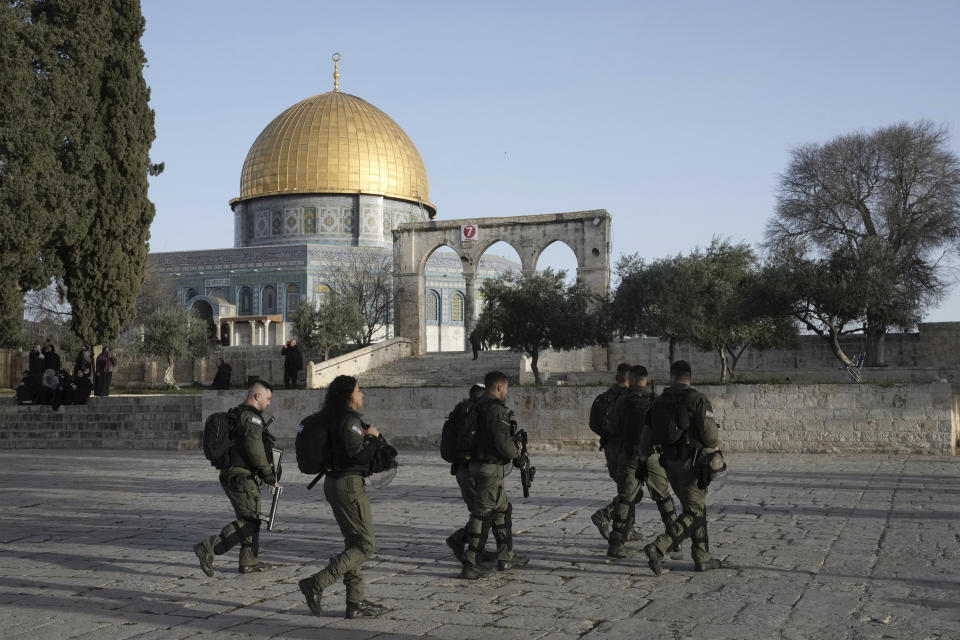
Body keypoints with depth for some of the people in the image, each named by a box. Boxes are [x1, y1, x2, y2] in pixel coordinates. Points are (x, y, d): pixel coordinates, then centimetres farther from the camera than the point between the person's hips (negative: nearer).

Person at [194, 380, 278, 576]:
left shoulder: (237, 415, 19)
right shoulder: (251, 417, -13)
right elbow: (254, 449, -22)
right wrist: (269, 474, -13)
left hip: (232, 474, 10)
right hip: (241, 477, -10)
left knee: (251, 518, 16)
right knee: (248, 520, -10)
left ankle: (249, 561, 21)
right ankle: (208, 548, -14)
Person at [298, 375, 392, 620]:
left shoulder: (333, 419, 13)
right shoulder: (349, 420, -16)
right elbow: (359, 454, -24)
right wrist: (373, 438, -8)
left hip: (334, 483, 10)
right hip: (349, 485, -10)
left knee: (354, 543, 13)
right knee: (366, 545, -5)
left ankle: (355, 603, 14)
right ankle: (316, 584, -9)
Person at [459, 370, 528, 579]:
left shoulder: (478, 407, 13)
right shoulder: (496, 409, -16)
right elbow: (503, 441, -21)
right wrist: (516, 452, -1)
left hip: (477, 465, 10)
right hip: (491, 468, -10)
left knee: (503, 510, 20)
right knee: (482, 515, -8)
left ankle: (506, 557, 27)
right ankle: (470, 566, -8)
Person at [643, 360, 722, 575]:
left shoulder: (659, 402, 5)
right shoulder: (698, 400, -12)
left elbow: (648, 436, 6)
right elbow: (710, 436, -15)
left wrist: (643, 454, 24)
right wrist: (715, 445, 8)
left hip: (670, 464, 6)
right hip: (692, 463, -6)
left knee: (696, 508, 18)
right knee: (693, 513, -2)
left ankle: (702, 557, 20)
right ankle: (658, 548, -17)